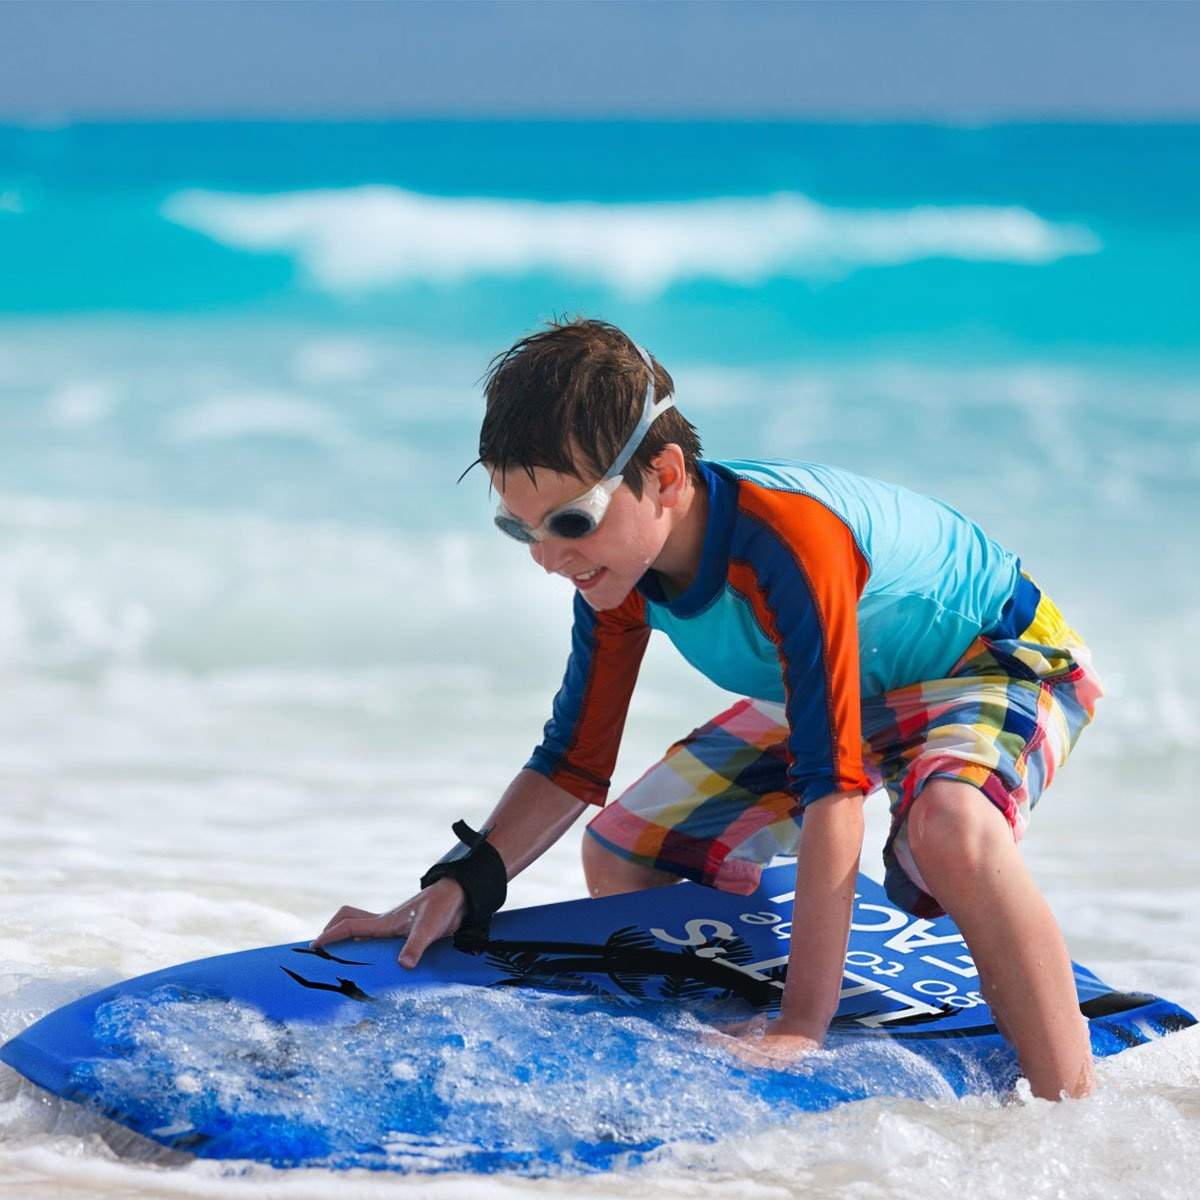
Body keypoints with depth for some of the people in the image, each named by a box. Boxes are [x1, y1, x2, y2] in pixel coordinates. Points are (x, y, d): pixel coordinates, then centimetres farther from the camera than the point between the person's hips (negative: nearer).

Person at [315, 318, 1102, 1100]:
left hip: (1000, 658, -8)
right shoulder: (615, 566, -15)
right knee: (622, 855, 5)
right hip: (845, 687, 8)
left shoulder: (787, 544, -39)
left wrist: (804, 1025, -44)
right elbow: (572, 764, -4)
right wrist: (459, 885, -22)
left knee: (951, 830, -40)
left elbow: (832, 786, -41)